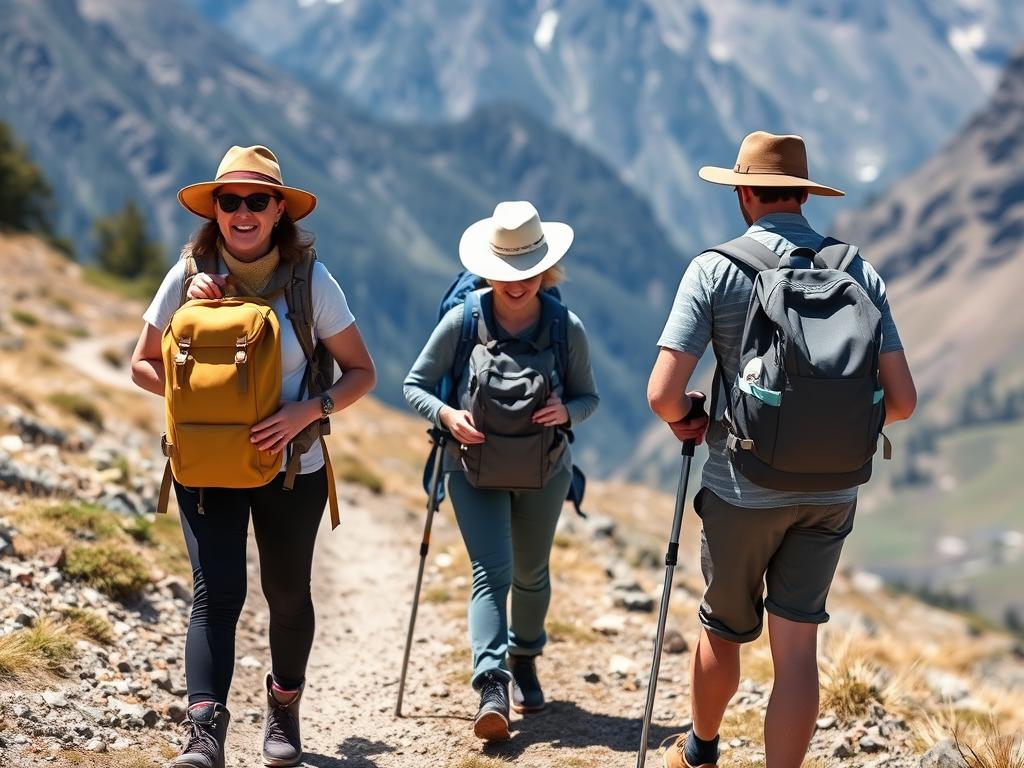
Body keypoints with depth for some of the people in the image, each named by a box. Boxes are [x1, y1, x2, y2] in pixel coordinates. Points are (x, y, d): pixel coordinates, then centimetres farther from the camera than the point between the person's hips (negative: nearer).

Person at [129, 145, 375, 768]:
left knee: (287, 595, 14)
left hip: (292, 467, 1)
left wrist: (308, 411, -20)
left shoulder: (311, 281, -7)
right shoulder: (190, 277, -4)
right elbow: (144, 364, 5)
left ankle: (285, 710, 37)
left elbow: (362, 372, -2)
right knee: (216, 594, -14)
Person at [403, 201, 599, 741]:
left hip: (543, 472, 2)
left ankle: (524, 660, 42)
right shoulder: (462, 321, -13)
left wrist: (566, 412, -22)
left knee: (530, 573, 17)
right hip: (475, 468, -2)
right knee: (492, 573, -16)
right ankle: (491, 690, -24)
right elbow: (414, 385, -5)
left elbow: (588, 396, 1)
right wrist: (446, 414, -24)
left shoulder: (567, 329, -10)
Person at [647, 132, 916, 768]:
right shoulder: (861, 273, 0)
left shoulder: (715, 269, -9)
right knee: (797, 646, 5)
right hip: (830, 492, 2)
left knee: (723, 632, 19)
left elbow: (662, 393, -16)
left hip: (743, 492, -1)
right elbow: (902, 400, -2)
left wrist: (683, 418, 6)